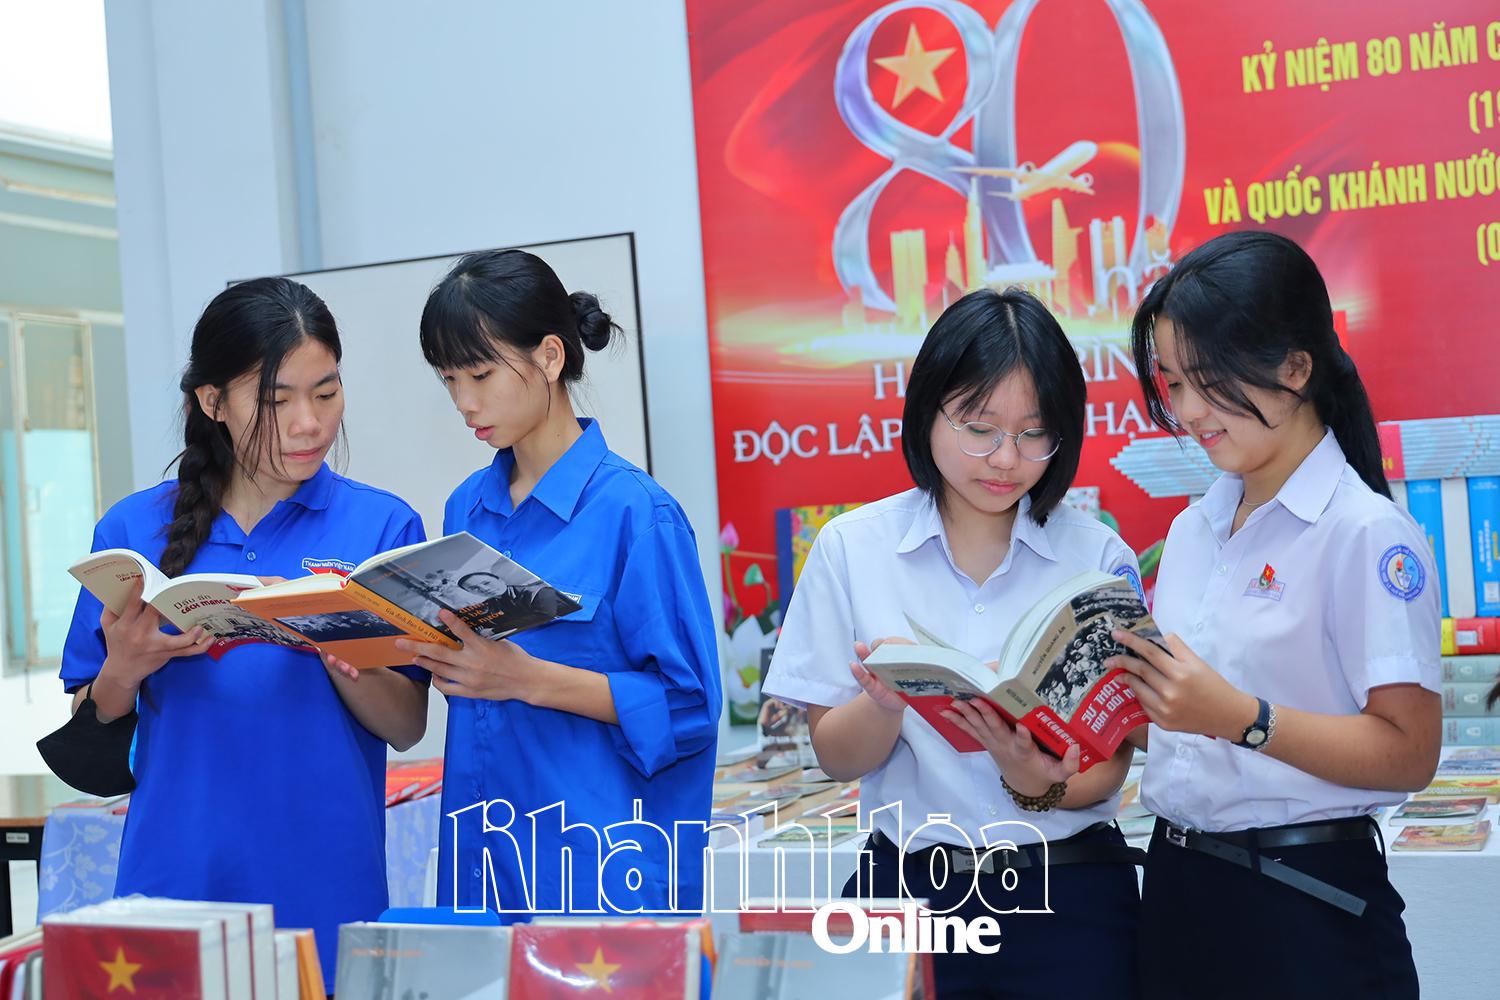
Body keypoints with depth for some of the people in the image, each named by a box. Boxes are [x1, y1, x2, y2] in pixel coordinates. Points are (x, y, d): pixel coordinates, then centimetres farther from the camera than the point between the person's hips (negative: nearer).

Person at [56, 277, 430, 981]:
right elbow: (88, 736, 6)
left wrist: (341, 655, -22)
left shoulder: (381, 526, -2)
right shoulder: (134, 528, 1)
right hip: (174, 872, 1)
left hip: (327, 886, -1)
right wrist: (123, 672, -15)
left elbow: (408, 727, -4)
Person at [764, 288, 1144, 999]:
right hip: (909, 885, 0)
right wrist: (883, 702, -23)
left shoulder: (1099, 555, -4)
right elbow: (836, 756, -2)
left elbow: (1110, 764, -2)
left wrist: (1039, 786, -23)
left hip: (1068, 891, 0)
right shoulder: (851, 548, -4)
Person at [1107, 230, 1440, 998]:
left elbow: (1409, 753, -16)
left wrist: (1241, 719, -26)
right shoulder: (1192, 530, 9)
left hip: (1304, 905, -6)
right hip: (1178, 884, 6)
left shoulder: (1365, 533, -12)